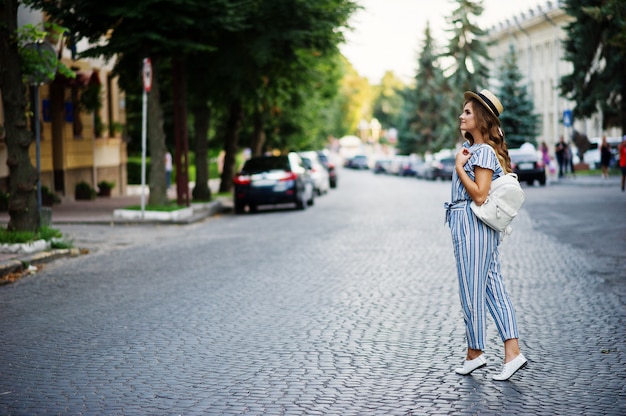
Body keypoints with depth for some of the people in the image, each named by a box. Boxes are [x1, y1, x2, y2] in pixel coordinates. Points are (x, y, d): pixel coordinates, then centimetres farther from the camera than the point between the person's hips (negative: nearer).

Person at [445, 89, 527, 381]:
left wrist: (459, 166, -16)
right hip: (464, 223, 10)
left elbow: (479, 195, -21)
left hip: (473, 225, -10)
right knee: (493, 288, 6)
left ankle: (475, 353, 13)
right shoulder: (469, 147, 15)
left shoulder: (485, 151, -15)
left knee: (472, 290, 1)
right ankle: (512, 353, 6)